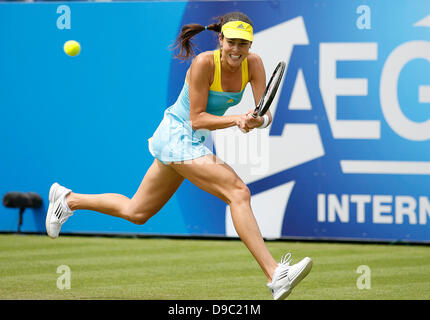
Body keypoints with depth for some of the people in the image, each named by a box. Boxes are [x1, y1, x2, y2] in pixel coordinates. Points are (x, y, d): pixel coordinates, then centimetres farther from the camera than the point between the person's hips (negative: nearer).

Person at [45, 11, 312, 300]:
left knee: (136, 213, 21)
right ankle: (275, 275, -31)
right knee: (238, 192, -26)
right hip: (178, 136, -8)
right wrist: (236, 120, -34)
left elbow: (266, 114, -12)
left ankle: (68, 199, 40)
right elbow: (196, 119, -21)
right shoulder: (204, 63, -24)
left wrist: (258, 120, -35)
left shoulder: (253, 64, -7)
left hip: (195, 143, 8)